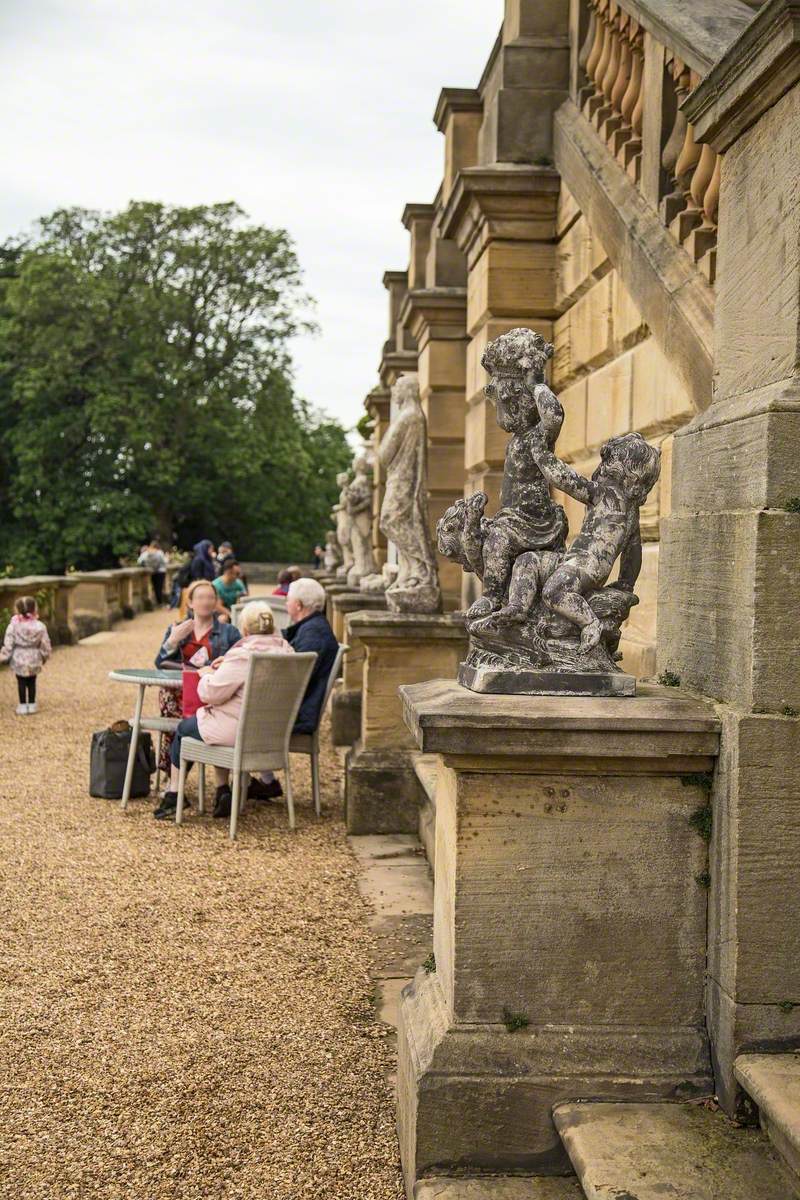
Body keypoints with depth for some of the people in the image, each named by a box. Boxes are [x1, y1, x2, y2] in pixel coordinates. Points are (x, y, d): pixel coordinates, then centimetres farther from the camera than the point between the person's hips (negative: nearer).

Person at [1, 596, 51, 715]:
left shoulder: (14, 626, -15)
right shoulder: (40, 626, -9)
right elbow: (45, 644, -2)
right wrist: (45, 657, 14)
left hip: (19, 660, -2)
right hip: (34, 660, 2)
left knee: (21, 683, 10)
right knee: (32, 682, 16)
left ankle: (23, 706, 13)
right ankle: (32, 705, 21)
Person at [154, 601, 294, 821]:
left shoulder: (242, 655, -21)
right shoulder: (285, 649, 2)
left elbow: (210, 693, -18)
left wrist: (207, 674, 2)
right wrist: (226, 667, 15)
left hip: (241, 730, -7)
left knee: (183, 728, 19)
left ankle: (173, 795, 30)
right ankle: (223, 792, 27)